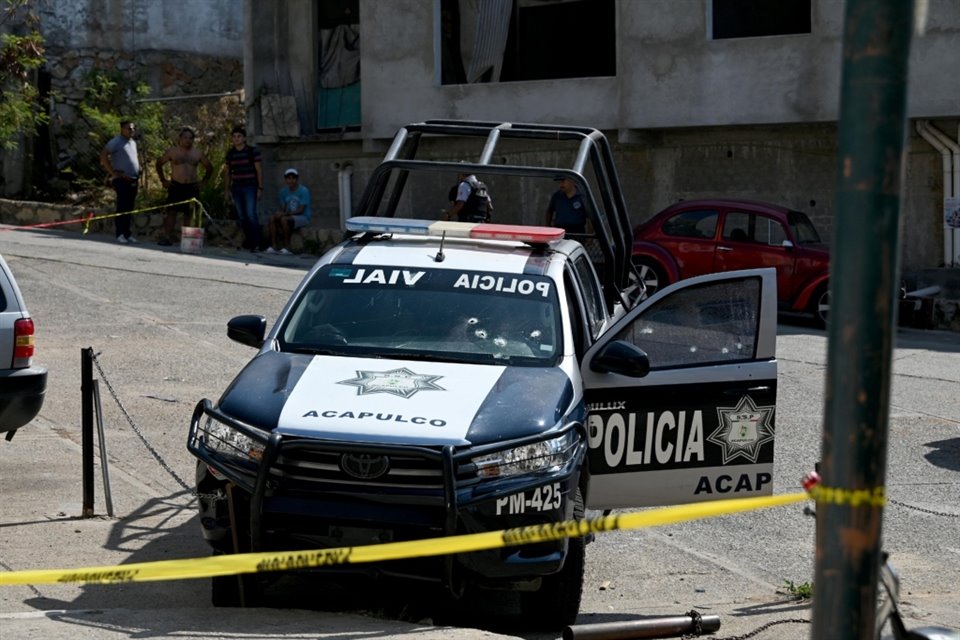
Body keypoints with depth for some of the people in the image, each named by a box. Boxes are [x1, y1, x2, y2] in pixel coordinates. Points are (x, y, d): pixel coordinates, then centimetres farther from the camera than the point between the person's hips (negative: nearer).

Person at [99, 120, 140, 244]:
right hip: (122, 180, -7)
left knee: (129, 208, 9)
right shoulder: (116, 142, -6)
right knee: (122, 207, -9)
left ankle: (127, 234, 14)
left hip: (133, 180, 7)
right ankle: (120, 234, -7)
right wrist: (112, 172, -14)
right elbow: (103, 155, -13)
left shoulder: (133, 143, 19)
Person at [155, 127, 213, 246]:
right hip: (176, 186, -2)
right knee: (171, 212, -10)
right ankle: (167, 237, -11)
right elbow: (159, 163, 11)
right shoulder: (172, 151, 2)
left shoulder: (198, 154, 8)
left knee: (189, 214, 5)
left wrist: (204, 181, 8)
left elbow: (209, 167, 18)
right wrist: (163, 180, 6)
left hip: (192, 187, 2)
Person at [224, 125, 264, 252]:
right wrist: (226, 190, 13)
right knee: (242, 216, 6)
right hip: (236, 188, 5)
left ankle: (255, 243, -11)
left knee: (251, 215, -13)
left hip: (250, 188, -5)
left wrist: (260, 188, -9)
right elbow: (228, 173, 16)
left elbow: (259, 171, -3)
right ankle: (248, 240, 15)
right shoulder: (230, 153, 11)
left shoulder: (253, 151, -3)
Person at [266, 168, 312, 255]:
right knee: (272, 218, -19)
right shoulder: (284, 191, 9)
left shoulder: (304, 191, -11)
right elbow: (282, 208, 11)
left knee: (284, 219, -33)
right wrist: (279, 213, -14)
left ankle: (287, 247, -28)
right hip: (290, 216, 6)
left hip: (303, 217, -6)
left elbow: (301, 210, -16)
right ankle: (273, 246, -24)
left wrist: (285, 213, -24)